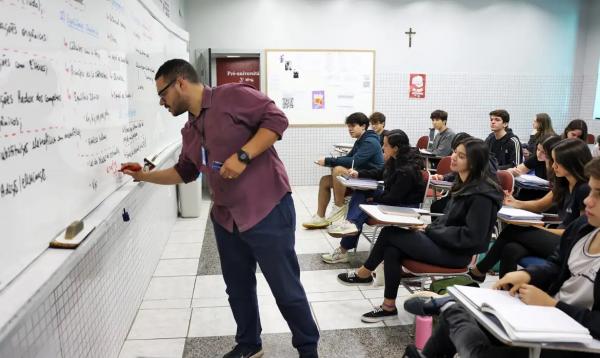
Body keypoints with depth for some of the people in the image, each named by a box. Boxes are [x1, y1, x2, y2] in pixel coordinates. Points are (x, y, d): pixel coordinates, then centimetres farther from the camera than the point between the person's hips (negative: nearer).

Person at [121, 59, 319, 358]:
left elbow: (276, 119, -15)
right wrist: (144, 176, 23)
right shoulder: (189, 131, 16)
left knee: (286, 289, 4)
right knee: (238, 289, 17)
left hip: (267, 211, -8)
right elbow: (184, 172, 27)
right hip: (225, 218, 8)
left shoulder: (233, 96, -9)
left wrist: (243, 156, -21)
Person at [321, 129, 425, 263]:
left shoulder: (407, 170, -28)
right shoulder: (395, 160, -1)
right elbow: (380, 173, 16)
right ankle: (350, 224, -22)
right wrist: (359, 174, 6)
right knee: (359, 193, -4)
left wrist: (374, 198, -12)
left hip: (405, 206, -9)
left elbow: (394, 197, -25)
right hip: (392, 196, 9)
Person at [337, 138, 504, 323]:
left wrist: (431, 230, -16)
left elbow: (472, 237, -21)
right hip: (444, 241, 8)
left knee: (389, 233, -13)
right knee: (391, 251, -13)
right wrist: (430, 227, -1)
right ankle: (388, 306, 2)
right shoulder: (464, 183, 9)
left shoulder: (482, 194, -19)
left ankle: (364, 273, 7)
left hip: (456, 252, -8)